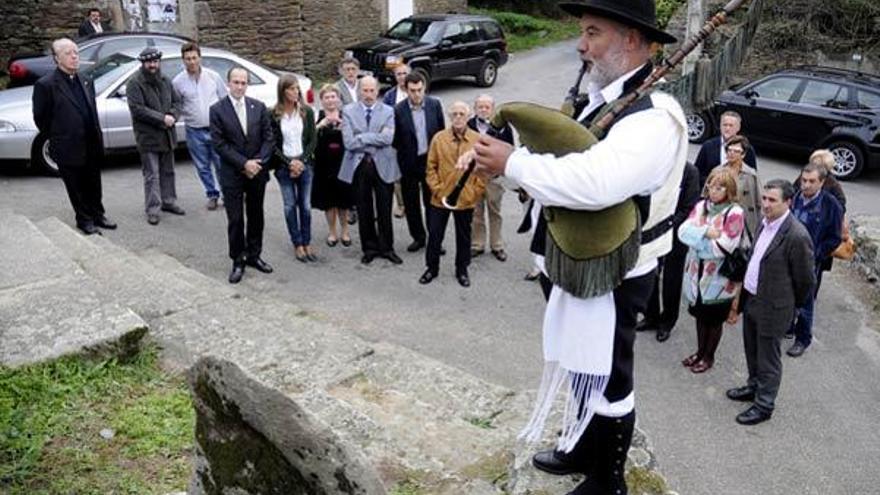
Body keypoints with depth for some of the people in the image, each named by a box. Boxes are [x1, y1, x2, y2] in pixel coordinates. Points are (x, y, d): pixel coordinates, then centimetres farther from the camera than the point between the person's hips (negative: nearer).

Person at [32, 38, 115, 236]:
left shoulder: (86, 81, 6)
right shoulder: (46, 84, -12)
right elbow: (40, 118, -6)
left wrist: (97, 139, 11)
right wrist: (57, 140, 1)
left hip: (92, 147, 5)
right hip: (69, 149, -5)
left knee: (94, 186, 17)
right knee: (76, 188, 10)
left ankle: (97, 215, 33)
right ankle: (84, 220, 24)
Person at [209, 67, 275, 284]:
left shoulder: (259, 107, 3)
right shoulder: (217, 110, -5)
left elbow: (269, 138, 1)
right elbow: (219, 144, -9)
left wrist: (258, 162, -12)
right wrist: (244, 163, -16)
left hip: (257, 171, 3)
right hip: (232, 174, -3)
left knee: (256, 216, 12)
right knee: (235, 219, 2)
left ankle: (254, 255, 26)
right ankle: (238, 261, 13)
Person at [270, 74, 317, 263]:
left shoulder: (307, 111, 1)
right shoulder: (274, 114, -4)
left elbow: (312, 140, 1)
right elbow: (273, 144, -3)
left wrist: (301, 161, -10)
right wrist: (289, 163, -11)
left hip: (304, 164, 1)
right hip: (284, 166, -1)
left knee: (305, 205, 5)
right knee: (290, 205, 4)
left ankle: (307, 244, 15)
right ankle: (297, 245, 14)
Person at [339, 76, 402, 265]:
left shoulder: (388, 111, 2)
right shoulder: (348, 111, 1)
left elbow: (387, 138, -15)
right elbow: (349, 142, -11)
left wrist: (362, 137, -15)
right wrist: (375, 139, -11)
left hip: (383, 166, 0)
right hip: (358, 165, 0)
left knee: (384, 211, 8)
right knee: (364, 211, 9)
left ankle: (386, 248, 22)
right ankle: (369, 248, 23)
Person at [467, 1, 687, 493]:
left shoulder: (652, 118, -26)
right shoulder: (604, 99, 4)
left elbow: (593, 181, -41)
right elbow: (563, 157, 12)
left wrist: (512, 163, -30)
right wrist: (498, 156, -4)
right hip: (583, 263, 9)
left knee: (606, 378, 10)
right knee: (582, 366, 25)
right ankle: (584, 451, 49)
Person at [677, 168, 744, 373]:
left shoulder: (734, 213, -17)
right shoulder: (701, 206, 1)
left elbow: (723, 247, -22)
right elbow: (683, 230, -8)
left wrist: (695, 238, -12)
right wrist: (705, 232, -23)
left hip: (720, 276, -5)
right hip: (697, 272, 5)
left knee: (714, 319, 12)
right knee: (700, 314, 19)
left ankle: (709, 356, 30)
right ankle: (700, 351, 37)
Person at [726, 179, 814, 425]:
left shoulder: (797, 236, -24)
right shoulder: (765, 223, 1)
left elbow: (806, 279, -13)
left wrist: (791, 305, 1)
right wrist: (742, 295, 13)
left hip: (772, 307, -7)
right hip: (751, 299, 8)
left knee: (768, 359, 9)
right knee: (752, 351, 24)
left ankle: (764, 405, 25)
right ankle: (754, 387, 45)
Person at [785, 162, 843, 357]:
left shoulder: (832, 206, -13)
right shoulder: (795, 198, -4)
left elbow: (835, 238, -8)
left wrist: (814, 256, -14)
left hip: (811, 262, -4)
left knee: (805, 302, 8)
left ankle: (802, 339, 26)